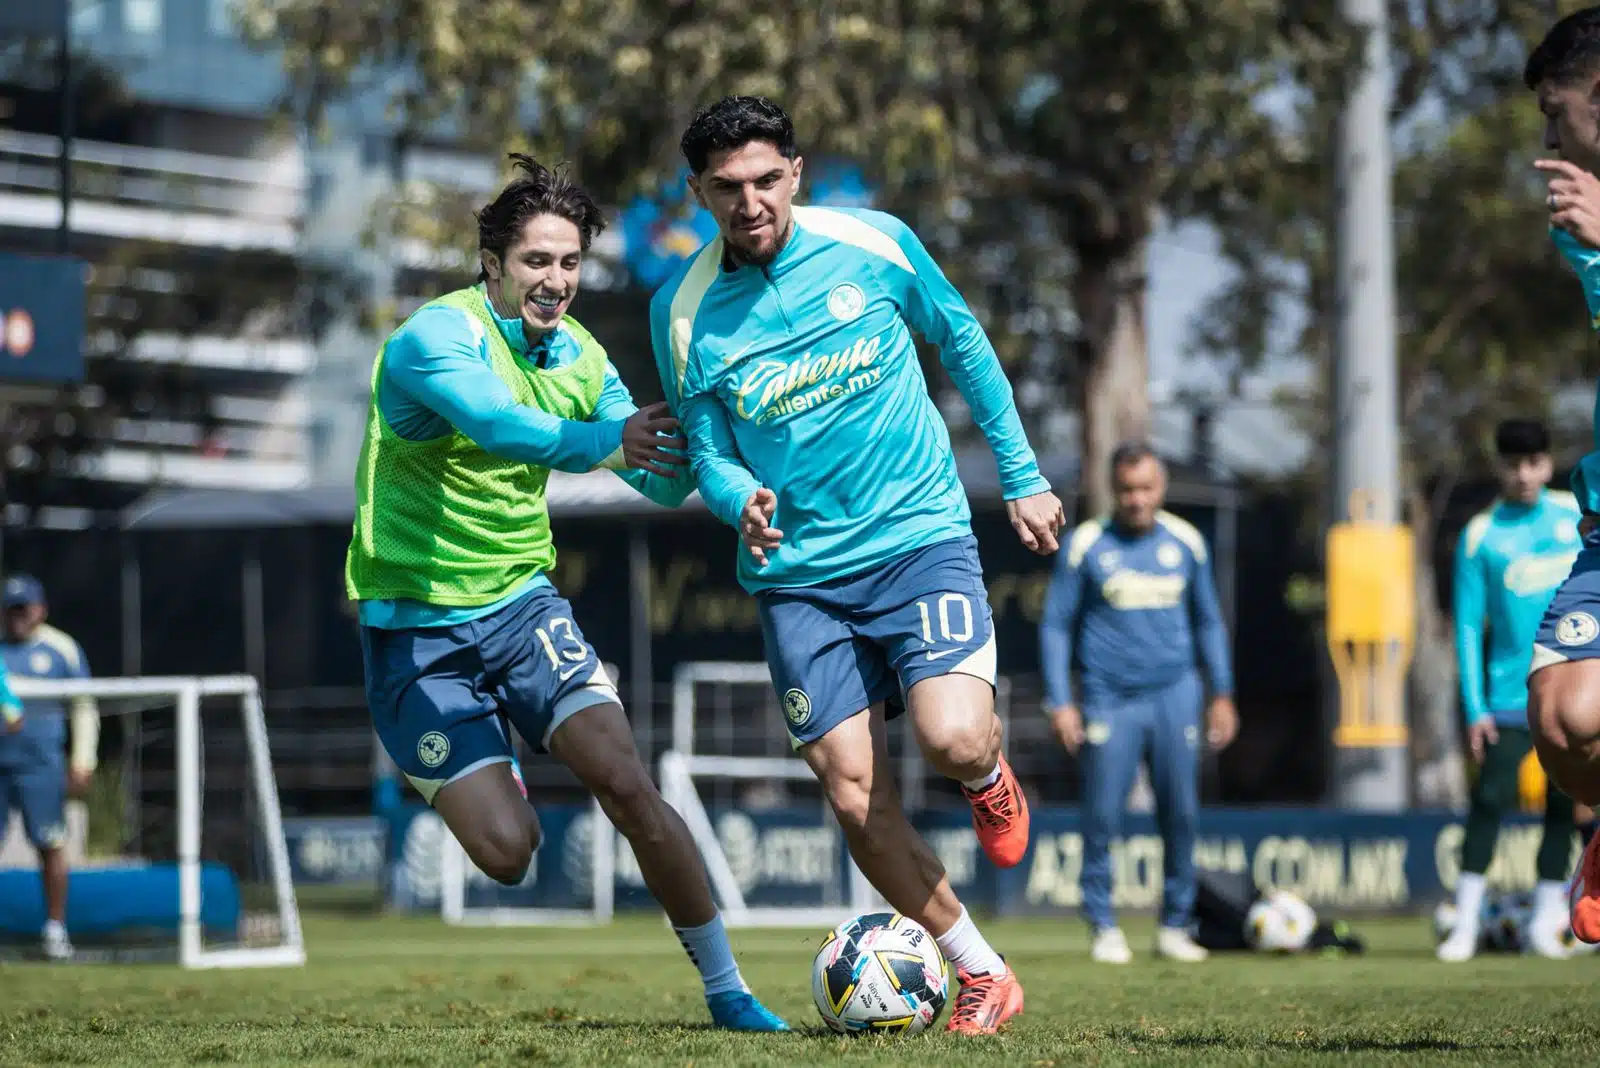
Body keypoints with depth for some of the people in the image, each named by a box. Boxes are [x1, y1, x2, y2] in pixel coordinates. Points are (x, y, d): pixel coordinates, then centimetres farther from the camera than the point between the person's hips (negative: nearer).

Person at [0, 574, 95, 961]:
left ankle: (54, 928, 5)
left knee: (50, 844, -3)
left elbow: (85, 708, 7)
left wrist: (82, 761, 0)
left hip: (41, 762, -2)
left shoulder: (61, 649, 5)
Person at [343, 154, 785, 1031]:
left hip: (522, 604, 5)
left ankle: (726, 990, -3)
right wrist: (602, 445, -57)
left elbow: (661, 482, 0)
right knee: (509, 850, -14)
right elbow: (497, 424, -39)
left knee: (627, 785, -13)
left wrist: (688, 440, -23)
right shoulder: (435, 338, -19)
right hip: (417, 627, -5)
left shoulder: (576, 356, 2)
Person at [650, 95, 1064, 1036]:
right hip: (798, 571, 2)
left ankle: (989, 773, 15)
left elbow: (964, 344, 10)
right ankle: (983, 976, 9)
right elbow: (709, 455, 3)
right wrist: (741, 502, -20)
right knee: (852, 787, -6)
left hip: (921, 534, -2)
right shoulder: (685, 312, -3)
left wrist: (1024, 476, 13)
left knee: (952, 738, -24)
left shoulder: (875, 244, -5)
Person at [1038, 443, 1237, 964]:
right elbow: (1055, 625, 2)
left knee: (1180, 813, 0)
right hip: (1109, 699, -2)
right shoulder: (1086, 545, -1)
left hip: (1174, 694, 2)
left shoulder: (1185, 542, 7)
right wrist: (1060, 702, -5)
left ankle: (1175, 926, 9)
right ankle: (1103, 928, 5)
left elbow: (1208, 622, 17)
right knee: (1102, 817, -6)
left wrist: (1222, 694, 14)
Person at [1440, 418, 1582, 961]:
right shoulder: (1481, 536, -3)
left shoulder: (1577, 515, 4)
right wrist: (1474, 707, -8)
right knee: (1489, 800, -11)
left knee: (1564, 804, 5)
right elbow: (1469, 626, -3)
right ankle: (1466, 925, -7)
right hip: (1511, 695, -2)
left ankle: (1546, 921, 14)